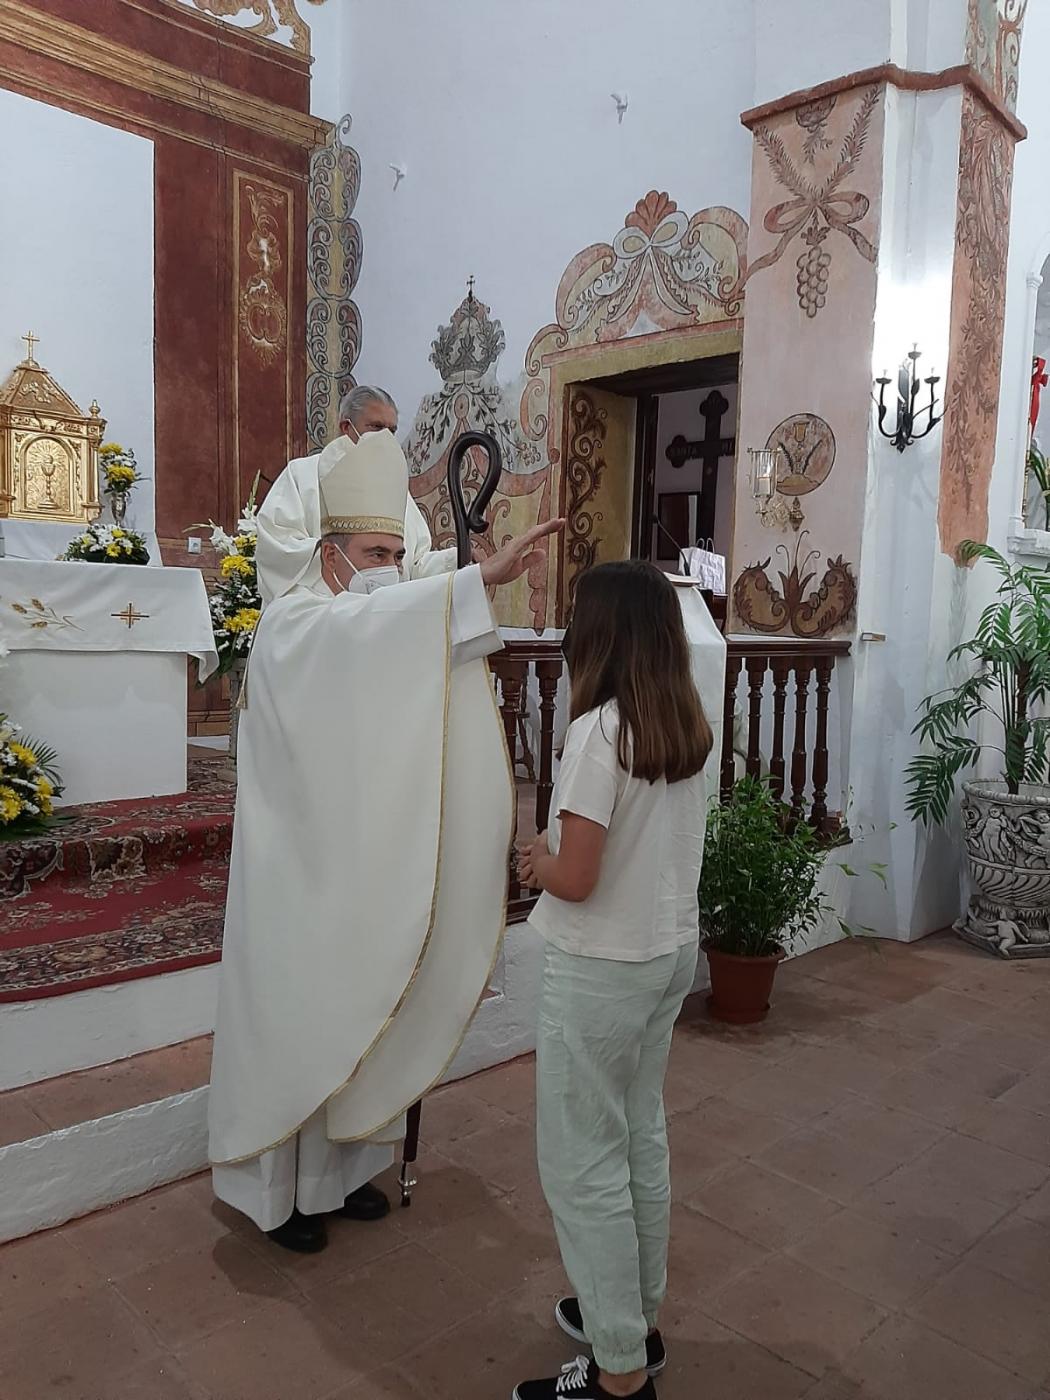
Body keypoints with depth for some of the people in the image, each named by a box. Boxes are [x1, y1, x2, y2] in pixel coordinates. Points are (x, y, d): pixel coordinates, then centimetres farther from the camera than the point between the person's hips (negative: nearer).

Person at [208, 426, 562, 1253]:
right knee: (292, 1022, 6)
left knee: (351, 1020, 17)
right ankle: (278, 1189, 25)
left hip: (362, 870, 8)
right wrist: (481, 579, -45)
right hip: (301, 874, -7)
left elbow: (400, 751, 9)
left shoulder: (380, 640, 11)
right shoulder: (292, 625, -14)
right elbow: (361, 621, -38)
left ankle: (335, 1170, 34)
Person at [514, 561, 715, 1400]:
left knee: (582, 1164, 8)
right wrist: (560, 853, 9)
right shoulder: (690, 727, 2)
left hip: (603, 969, -8)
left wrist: (535, 862, -4)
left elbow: (576, 880, -24)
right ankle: (637, 1319, 39)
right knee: (642, 1138, 22)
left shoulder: (600, 730, -23)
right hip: (672, 952, 8)